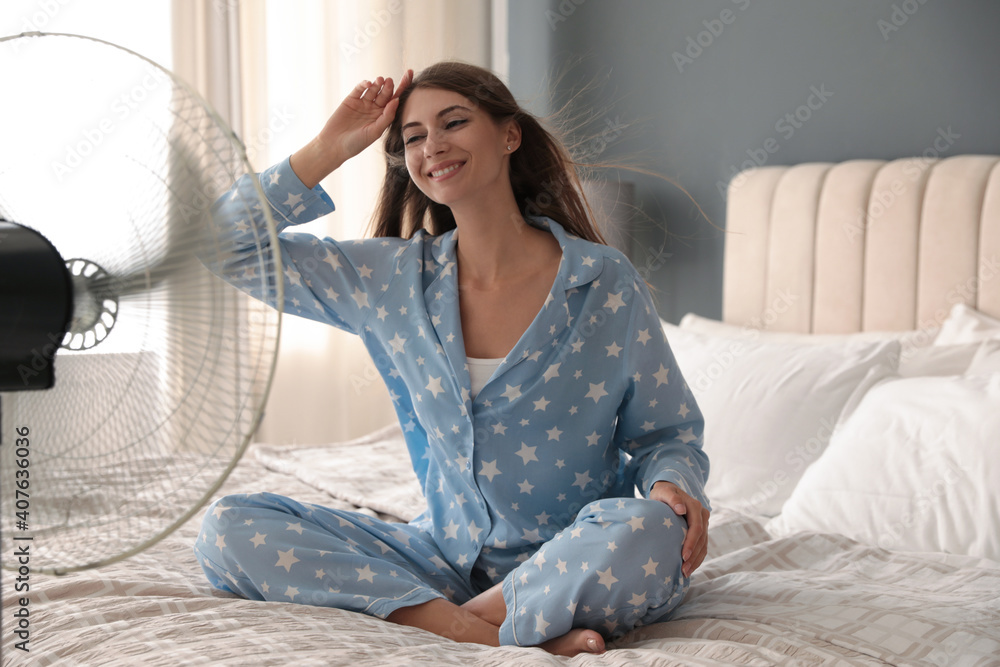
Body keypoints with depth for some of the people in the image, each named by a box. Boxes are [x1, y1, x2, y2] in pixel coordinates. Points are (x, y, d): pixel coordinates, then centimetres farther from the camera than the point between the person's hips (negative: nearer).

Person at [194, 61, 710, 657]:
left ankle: (468, 620, -16)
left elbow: (667, 433, 1)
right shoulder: (394, 277, 3)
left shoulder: (606, 284, -7)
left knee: (646, 533, -38)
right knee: (228, 527, -14)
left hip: (574, 561, -3)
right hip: (448, 558, 4)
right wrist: (329, 149, -2)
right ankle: (484, 635, -23)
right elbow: (229, 244, 4)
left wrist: (672, 485, -21)